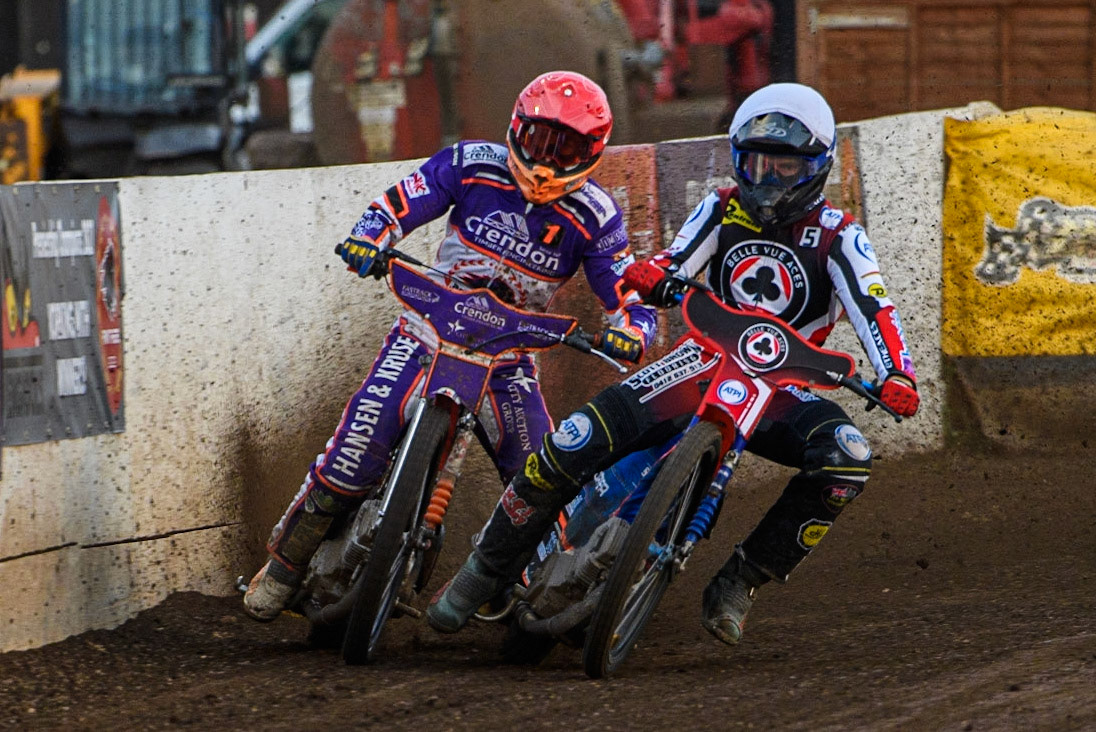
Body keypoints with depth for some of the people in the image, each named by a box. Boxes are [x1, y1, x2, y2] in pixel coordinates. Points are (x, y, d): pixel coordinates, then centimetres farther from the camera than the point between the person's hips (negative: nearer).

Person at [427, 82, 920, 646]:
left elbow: (873, 310, -14)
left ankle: (739, 582, -18)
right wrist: (651, 276, -31)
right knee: (575, 442, -21)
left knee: (846, 459, -32)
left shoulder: (836, 236, -2)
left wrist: (897, 375, -33)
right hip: (706, 358, 1)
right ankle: (486, 568, -4)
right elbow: (676, 263, -5)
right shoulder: (723, 210, 7)